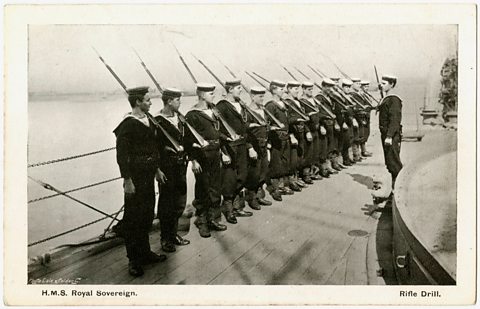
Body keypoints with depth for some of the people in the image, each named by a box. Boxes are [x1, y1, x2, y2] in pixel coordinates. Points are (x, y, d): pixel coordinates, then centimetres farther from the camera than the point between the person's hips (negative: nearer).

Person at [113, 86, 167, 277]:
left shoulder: (148, 119, 9)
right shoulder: (127, 124, -16)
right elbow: (121, 154, -18)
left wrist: (157, 169, 19)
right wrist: (127, 180, -20)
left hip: (148, 175, 8)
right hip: (135, 176, -8)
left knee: (147, 215, 17)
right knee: (133, 217, 3)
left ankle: (145, 253, 32)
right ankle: (134, 261, 14)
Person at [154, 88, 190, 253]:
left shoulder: (178, 117, 9)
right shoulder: (158, 121, -13)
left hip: (181, 164, 7)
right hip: (167, 166, -7)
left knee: (180, 202, 15)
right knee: (166, 203, 3)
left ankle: (173, 234, 30)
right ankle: (165, 239, 16)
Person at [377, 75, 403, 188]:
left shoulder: (394, 100, -14)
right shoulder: (385, 99, 15)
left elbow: (395, 120, -21)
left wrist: (389, 136, -25)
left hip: (392, 136, -10)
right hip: (385, 134, 10)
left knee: (393, 161, -6)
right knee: (389, 162, 14)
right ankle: (395, 184, 24)